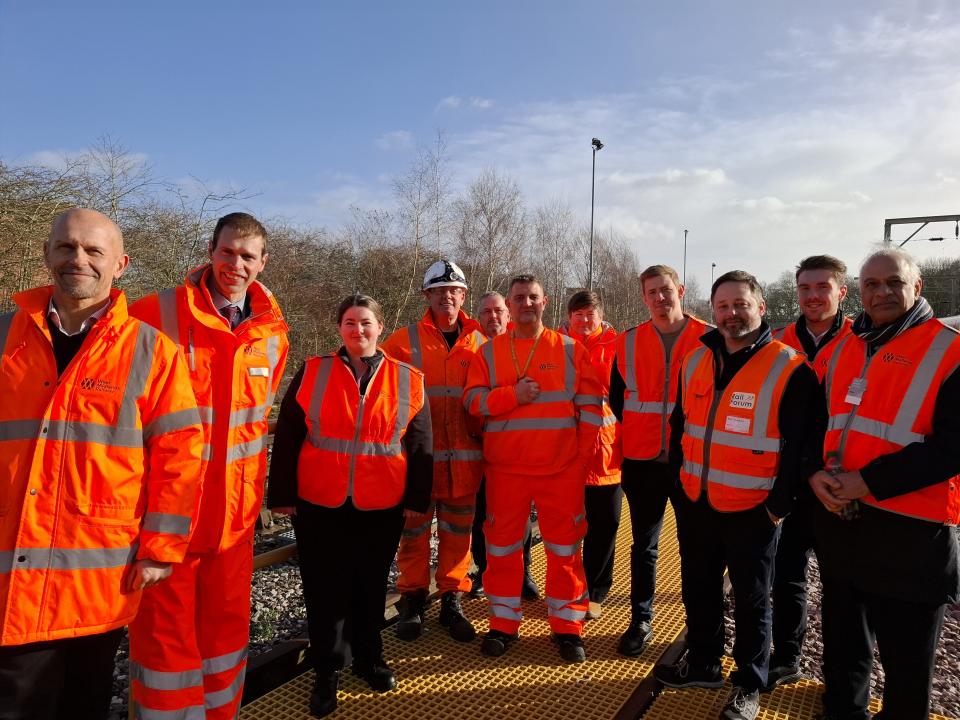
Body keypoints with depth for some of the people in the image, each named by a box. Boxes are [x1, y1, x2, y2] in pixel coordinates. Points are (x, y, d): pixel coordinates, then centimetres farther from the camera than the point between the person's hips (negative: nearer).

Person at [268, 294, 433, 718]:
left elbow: (420, 446, 3)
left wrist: (416, 499, 2)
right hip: (319, 505, 0)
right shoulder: (312, 373, -1)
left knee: (371, 587, 15)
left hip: (381, 507, 1)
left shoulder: (408, 381, 0)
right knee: (324, 589, 8)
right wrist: (283, 494, -1)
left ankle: (368, 659, 35)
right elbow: (287, 439, 1)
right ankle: (328, 672, 26)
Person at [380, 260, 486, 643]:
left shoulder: (480, 342, 6)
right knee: (414, 530, 9)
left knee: (457, 532, 11)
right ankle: (413, 600, 26)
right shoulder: (404, 340, 1)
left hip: (464, 456, 2)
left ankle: (452, 600, 27)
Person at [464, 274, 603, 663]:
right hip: (505, 469, 1)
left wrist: (583, 455, -2)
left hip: (562, 470, -1)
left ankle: (567, 625, 24)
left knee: (565, 548, 7)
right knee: (502, 547, 10)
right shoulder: (488, 352, 5)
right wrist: (513, 394, -16)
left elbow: (591, 405, 2)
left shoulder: (570, 350, 3)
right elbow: (472, 400, -2)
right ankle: (503, 624, 27)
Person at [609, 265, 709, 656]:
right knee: (644, 545, 11)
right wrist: (639, 430, 7)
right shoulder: (628, 342, 3)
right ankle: (640, 621, 25)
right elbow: (616, 394, 12)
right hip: (642, 461, 2)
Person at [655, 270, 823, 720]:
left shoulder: (790, 370, -13)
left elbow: (803, 446, -12)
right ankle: (702, 664, 40)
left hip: (752, 510, -5)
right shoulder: (695, 361, 4)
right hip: (694, 504, 5)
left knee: (751, 600, 12)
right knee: (698, 589, 19)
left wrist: (779, 505, -12)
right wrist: (679, 482, 12)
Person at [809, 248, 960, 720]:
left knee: (906, 660, 12)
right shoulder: (839, 350, 8)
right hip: (837, 520, 5)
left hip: (909, 530, -5)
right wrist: (816, 474, -7)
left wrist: (868, 481, -21)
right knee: (842, 643, 22)